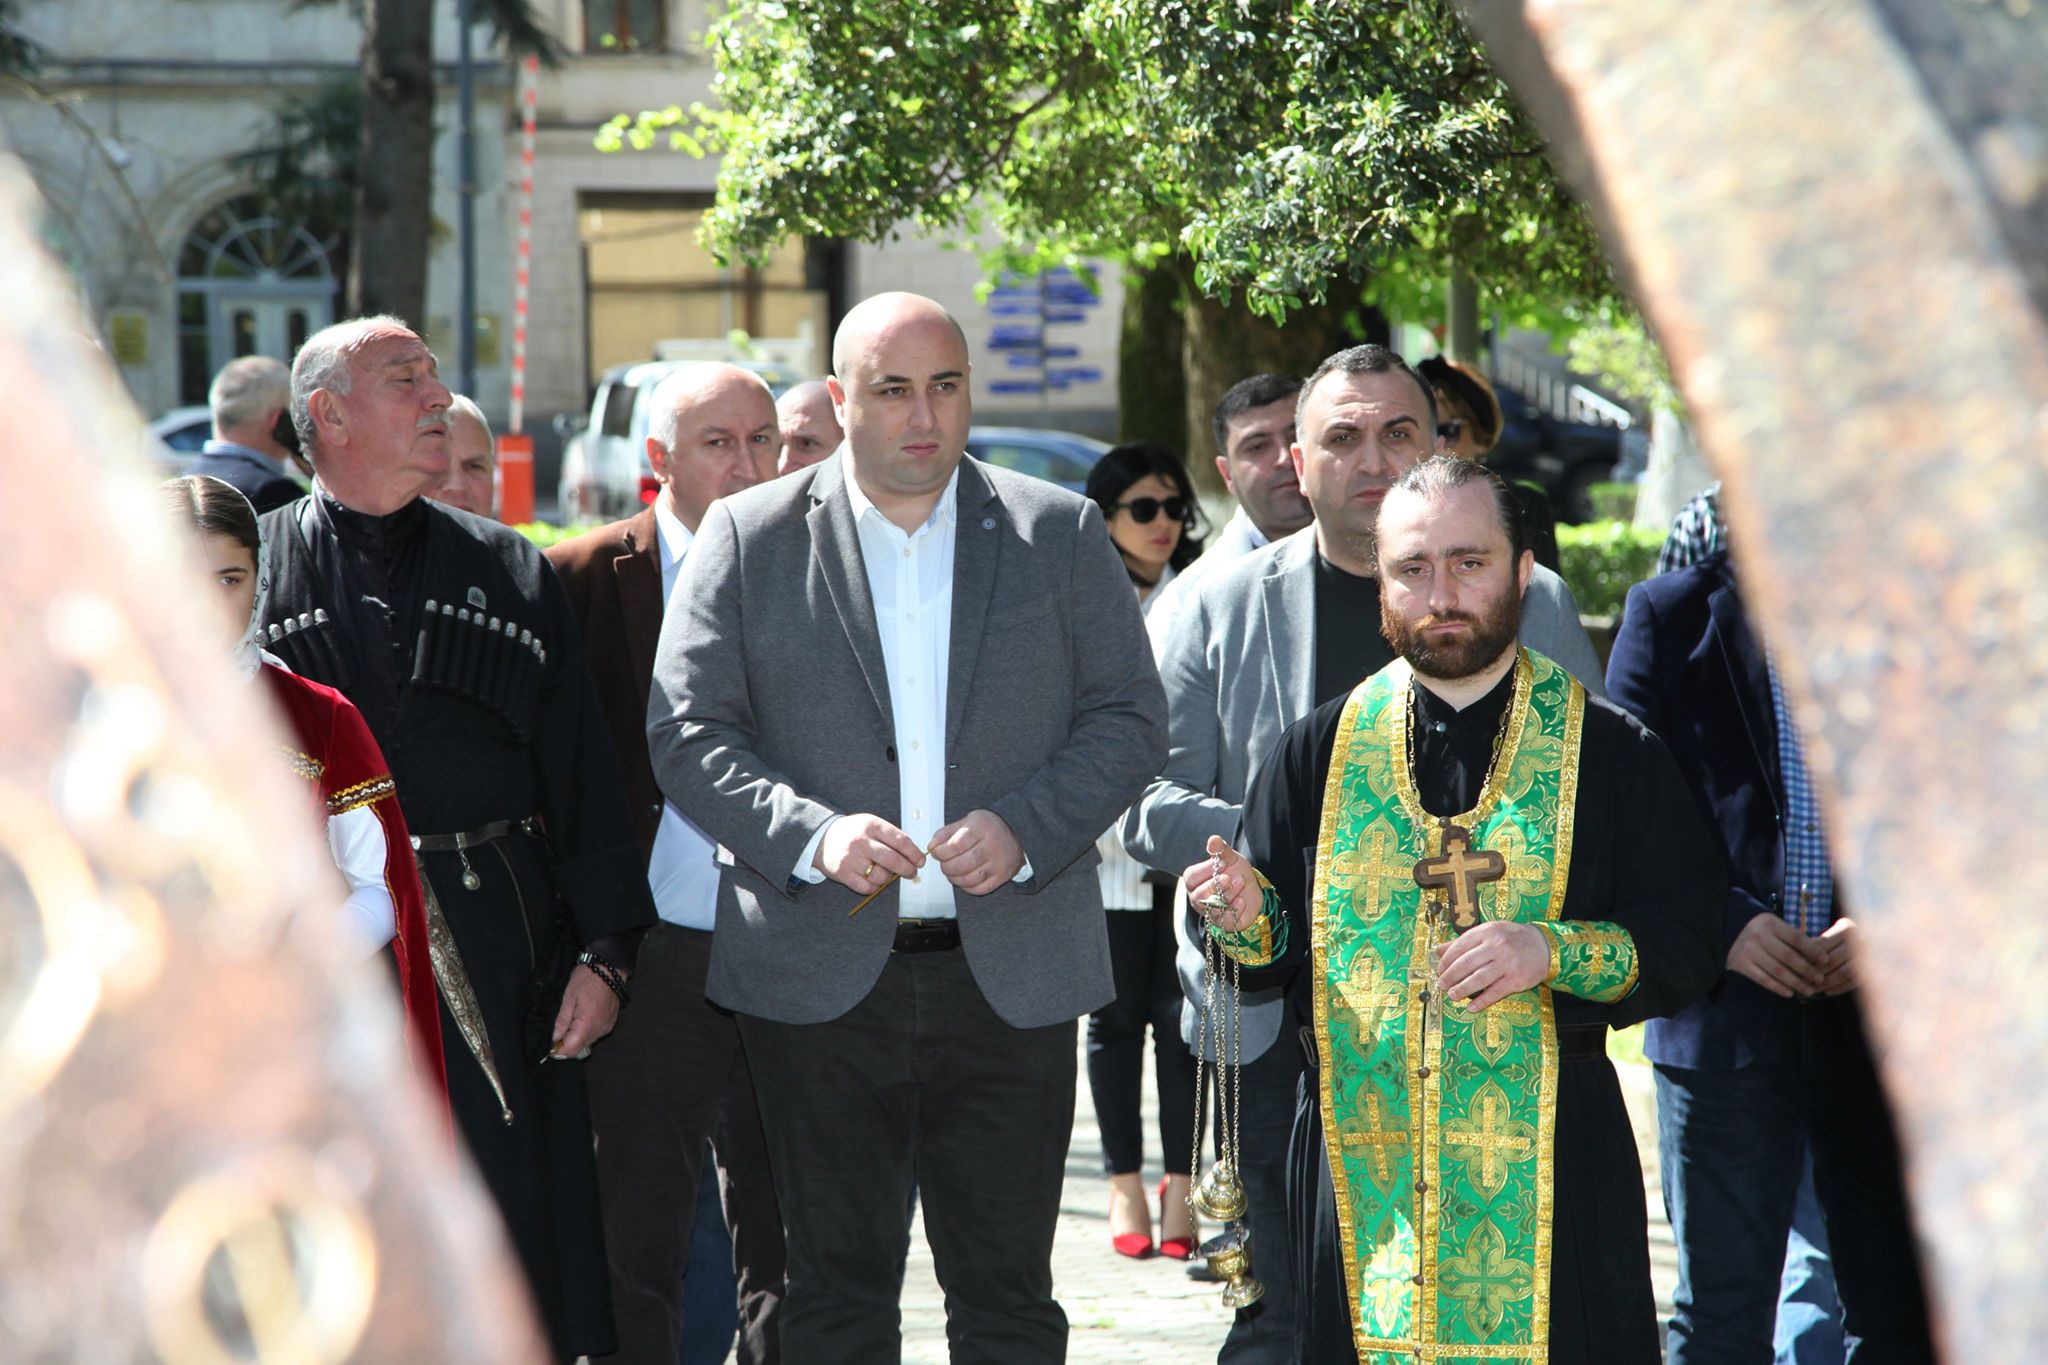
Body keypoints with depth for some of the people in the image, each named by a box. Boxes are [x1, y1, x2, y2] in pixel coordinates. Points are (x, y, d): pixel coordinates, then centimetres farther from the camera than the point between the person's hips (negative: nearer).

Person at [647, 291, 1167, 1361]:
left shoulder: (1061, 532, 7)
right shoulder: (749, 538, 3)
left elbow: (1131, 718, 7)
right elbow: (686, 732, 0)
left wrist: (1025, 829, -10)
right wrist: (810, 834, -16)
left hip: (1012, 979, 1)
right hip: (820, 980, -1)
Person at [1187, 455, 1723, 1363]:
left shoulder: (1612, 754, 2)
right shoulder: (1319, 753, 9)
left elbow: (1682, 954, -1)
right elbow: (1280, 950, 13)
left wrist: (1552, 952, -16)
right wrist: (1249, 915, -9)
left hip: (1548, 1166, -2)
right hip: (1358, 1159, 2)